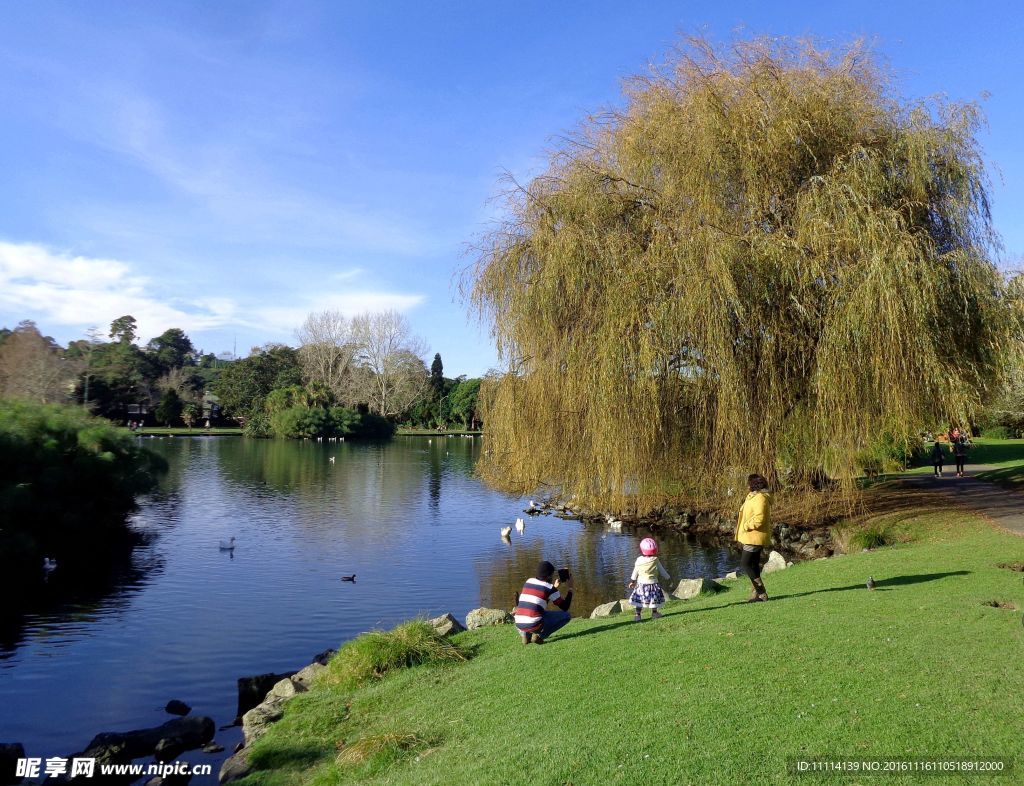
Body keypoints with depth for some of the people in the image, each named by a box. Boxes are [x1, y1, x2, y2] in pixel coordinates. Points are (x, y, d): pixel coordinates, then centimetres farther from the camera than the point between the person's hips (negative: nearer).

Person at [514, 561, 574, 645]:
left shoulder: (529, 581, 14)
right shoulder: (550, 588, -2)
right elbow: (565, 607, 6)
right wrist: (569, 588, 17)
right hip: (534, 625, -6)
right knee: (566, 615, 9)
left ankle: (526, 634, 14)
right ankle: (540, 635, -2)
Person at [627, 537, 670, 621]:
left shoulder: (639, 560, -5)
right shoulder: (656, 560, -9)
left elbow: (635, 573, 5)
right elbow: (662, 571, 3)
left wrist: (632, 582, 19)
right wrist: (667, 577, 23)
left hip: (641, 583, 1)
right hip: (652, 583, -1)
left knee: (638, 599, 7)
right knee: (654, 599, 15)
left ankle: (637, 615, 3)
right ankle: (654, 613, 24)